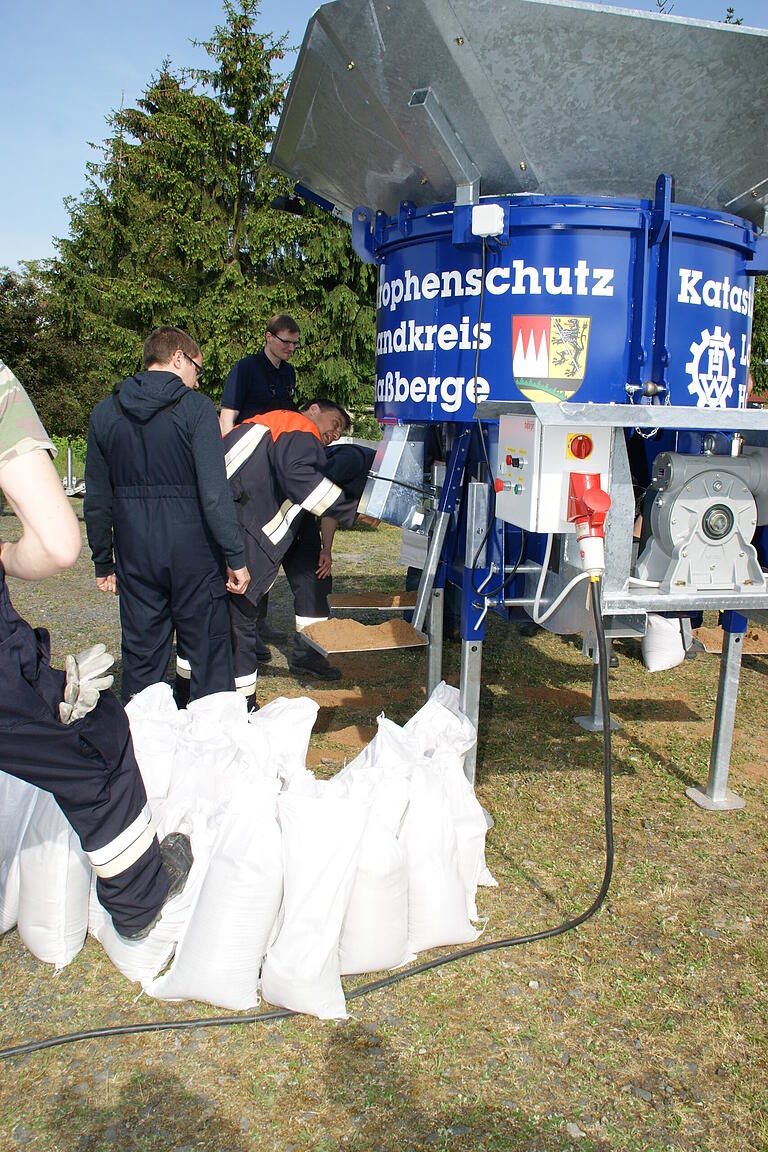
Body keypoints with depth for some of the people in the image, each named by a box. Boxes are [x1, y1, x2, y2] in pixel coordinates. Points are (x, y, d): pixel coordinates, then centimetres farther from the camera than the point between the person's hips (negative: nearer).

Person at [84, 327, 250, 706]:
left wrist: (103, 563, 16)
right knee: (206, 651, 7)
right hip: (192, 550, -4)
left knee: (141, 655, 13)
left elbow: (96, 499, 9)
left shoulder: (105, 412, 7)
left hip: (135, 555, 4)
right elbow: (214, 492, -15)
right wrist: (236, 557, -10)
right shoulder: (195, 407, -7)